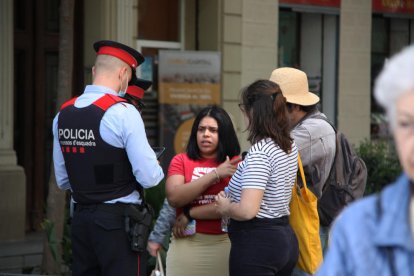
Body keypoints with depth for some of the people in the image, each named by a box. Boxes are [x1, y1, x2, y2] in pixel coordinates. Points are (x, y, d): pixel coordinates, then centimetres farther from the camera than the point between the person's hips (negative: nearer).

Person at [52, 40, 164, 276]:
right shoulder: (123, 112, -12)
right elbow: (149, 178, -14)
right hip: (118, 222, -6)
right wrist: (157, 169, 8)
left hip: (80, 219, 7)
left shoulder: (63, 115, 7)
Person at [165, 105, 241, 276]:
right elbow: (174, 198, -10)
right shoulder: (181, 160, 4)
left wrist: (190, 214, -9)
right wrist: (215, 174, -13)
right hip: (186, 244, 1)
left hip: (225, 244, -1)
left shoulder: (236, 164, -1)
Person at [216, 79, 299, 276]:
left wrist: (225, 208, -6)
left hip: (256, 244, -9)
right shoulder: (290, 147, 9)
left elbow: (247, 210, -26)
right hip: (284, 237, 9)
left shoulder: (259, 152, -19)